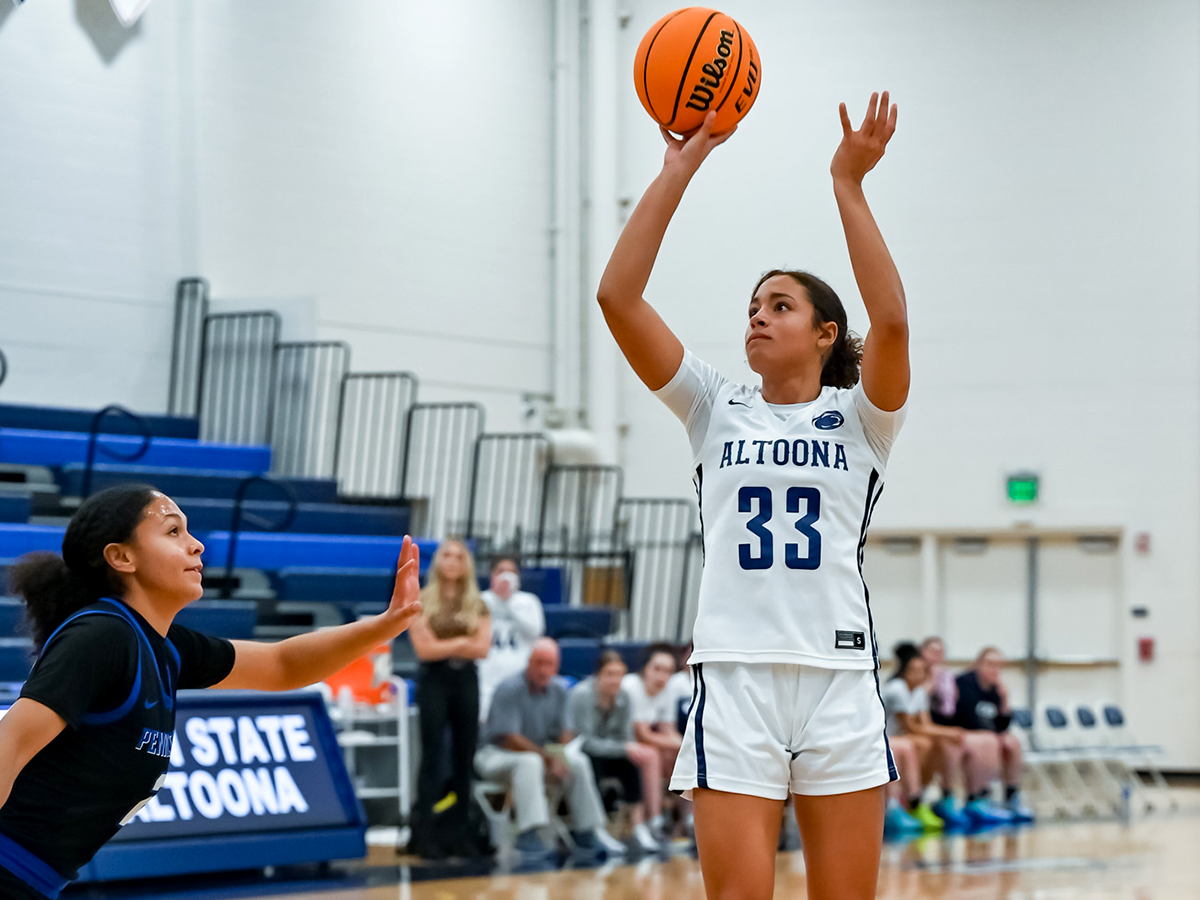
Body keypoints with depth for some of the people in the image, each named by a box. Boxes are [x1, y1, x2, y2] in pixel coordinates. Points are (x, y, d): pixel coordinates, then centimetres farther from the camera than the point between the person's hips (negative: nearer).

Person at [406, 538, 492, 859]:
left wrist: (444, 645, -10)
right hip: (434, 680, -4)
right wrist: (462, 642, -5)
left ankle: (457, 832, 8)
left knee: (464, 758, 3)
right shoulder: (421, 602, 0)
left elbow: (481, 648, -2)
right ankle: (425, 833, -5)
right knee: (433, 757, -6)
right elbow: (424, 648, -10)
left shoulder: (477, 605, 10)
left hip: (466, 680, 4)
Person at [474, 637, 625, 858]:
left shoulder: (558, 691, 1)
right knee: (529, 762, -37)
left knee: (578, 761, -13)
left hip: (537, 752, 7)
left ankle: (587, 830, -6)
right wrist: (548, 757, -24)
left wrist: (560, 756, -14)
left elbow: (561, 733, 8)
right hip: (496, 754, -7)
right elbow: (510, 739, -24)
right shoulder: (509, 689, -21)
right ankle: (527, 834, -40)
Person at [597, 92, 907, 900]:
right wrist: (678, 171, -3)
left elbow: (890, 319, -14)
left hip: (841, 682, -1)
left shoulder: (859, 417, 7)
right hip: (735, 680, 1)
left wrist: (848, 184, -14)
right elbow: (618, 297, 1)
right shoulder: (717, 410, 12)